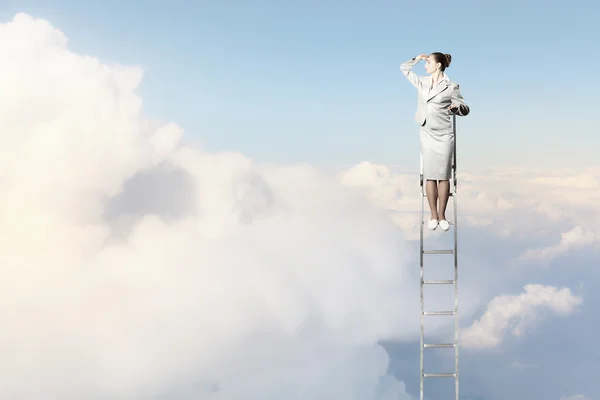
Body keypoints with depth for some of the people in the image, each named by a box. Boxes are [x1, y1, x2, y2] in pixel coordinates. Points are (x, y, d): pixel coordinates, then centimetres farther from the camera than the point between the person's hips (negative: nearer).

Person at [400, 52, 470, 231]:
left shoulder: (451, 87, -4)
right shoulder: (422, 82, 8)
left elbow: (465, 109, -1)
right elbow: (404, 68, 21)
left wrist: (455, 107, -22)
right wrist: (417, 58, 8)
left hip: (444, 135, -3)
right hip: (426, 134, 3)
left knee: (443, 175, 0)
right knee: (429, 175, 2)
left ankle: (442, 216, 8)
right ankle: (433, 215, 7)